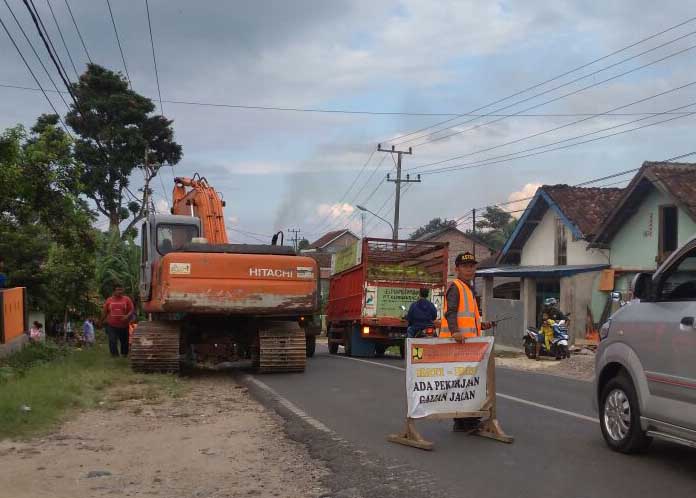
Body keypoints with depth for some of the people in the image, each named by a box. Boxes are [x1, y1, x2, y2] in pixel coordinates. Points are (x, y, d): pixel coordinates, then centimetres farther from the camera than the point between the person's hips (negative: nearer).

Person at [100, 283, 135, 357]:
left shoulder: (127, 299, 0)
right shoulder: (109, 300, 3)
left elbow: (132, 309, -3)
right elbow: (104, 312, 11)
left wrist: (127, 316, -22)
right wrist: (101, 321, 16)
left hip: (123, 326, 0)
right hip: (112, 326, 0)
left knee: (124, 342, 12)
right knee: (112, 342, -8)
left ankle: (124, 355, 30)